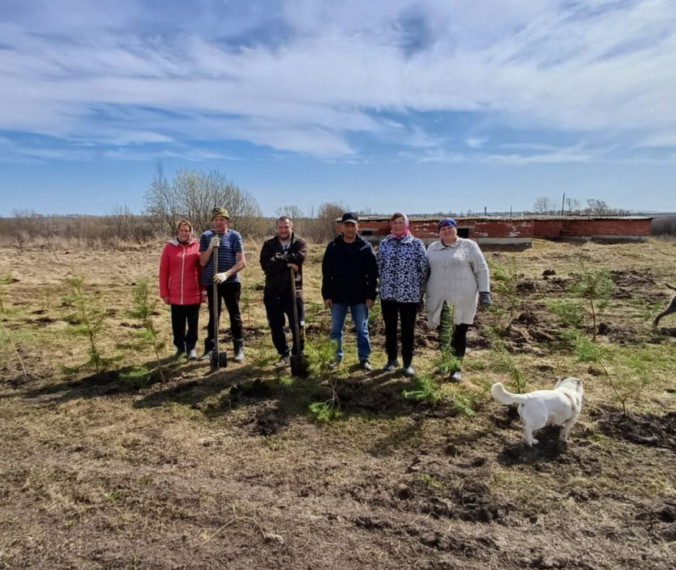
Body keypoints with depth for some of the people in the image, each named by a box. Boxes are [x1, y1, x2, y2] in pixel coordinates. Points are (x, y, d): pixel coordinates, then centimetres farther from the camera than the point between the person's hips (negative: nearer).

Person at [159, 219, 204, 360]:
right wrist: (164, 293, 0)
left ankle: (191, 348, 21)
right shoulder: (169, 247, 2)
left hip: (194, 294, -1)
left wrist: (204, 290, 2)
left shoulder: (197, 247, 1)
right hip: (175, 295, 1)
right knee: (177, 323, 11)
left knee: (193, 323, 8)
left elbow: (203, 269, 4)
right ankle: (180, 347, 26)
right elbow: (163, 272, 3)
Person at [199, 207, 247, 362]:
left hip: (231, 282, -2)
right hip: (211, 282, 2)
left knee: (235, 315, 3)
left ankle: (239, 349, 11)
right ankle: (210, 349, 19)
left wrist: (226, 274, -19)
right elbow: (202, 262, -1)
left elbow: (242, 262, -8)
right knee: (213, 316, 10)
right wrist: (211, 247, -15)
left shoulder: (235, 236, -3)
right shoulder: (206, 236, 3)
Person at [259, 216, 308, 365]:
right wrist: (287, 263, -20)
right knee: (276, 327, 11)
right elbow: (265, 265, -13)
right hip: (272, 293, 2)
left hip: (293, 292, -2)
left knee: (298, 326, 1)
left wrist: (279, 260, -17)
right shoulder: (269, 244, 3)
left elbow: (300, 257, -22)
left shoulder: (299, 243, 0)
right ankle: (284, 354, 29)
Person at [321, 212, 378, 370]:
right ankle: (336, 357, 25)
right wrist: (326, 295, -3)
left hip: (360, 297, -1)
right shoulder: (333, 247, 0)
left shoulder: (366, 247, -3)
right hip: (337, 297, 2)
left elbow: (373, 274, -3)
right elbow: (326, 273, 2)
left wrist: (371, 295, -8)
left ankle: (364, 358, 21)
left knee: (362, 329, 9)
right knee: (336, 330, 10)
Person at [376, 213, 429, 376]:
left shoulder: (417, 244, -1)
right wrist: (383, 284, 4)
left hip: (410, 294, -2)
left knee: (408, 330, 7)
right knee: (390, 328, 13)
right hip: (388, 294, 2)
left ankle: (408, 363, 19)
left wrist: (421, 289, -1)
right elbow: (379, 266, 9)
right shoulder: (384, 244, 6)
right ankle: (391, 359, 29)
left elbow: (424, 267, -1)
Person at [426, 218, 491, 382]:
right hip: (439, 300, 3)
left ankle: (457, 368, 15)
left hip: (462, 299, -3)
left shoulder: (468, 246, 0)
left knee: (459, 334, 3)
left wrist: (484, 292, -7)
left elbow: (482, 269, 0)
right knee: (442, 333, 11)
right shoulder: (432, 248, 11)